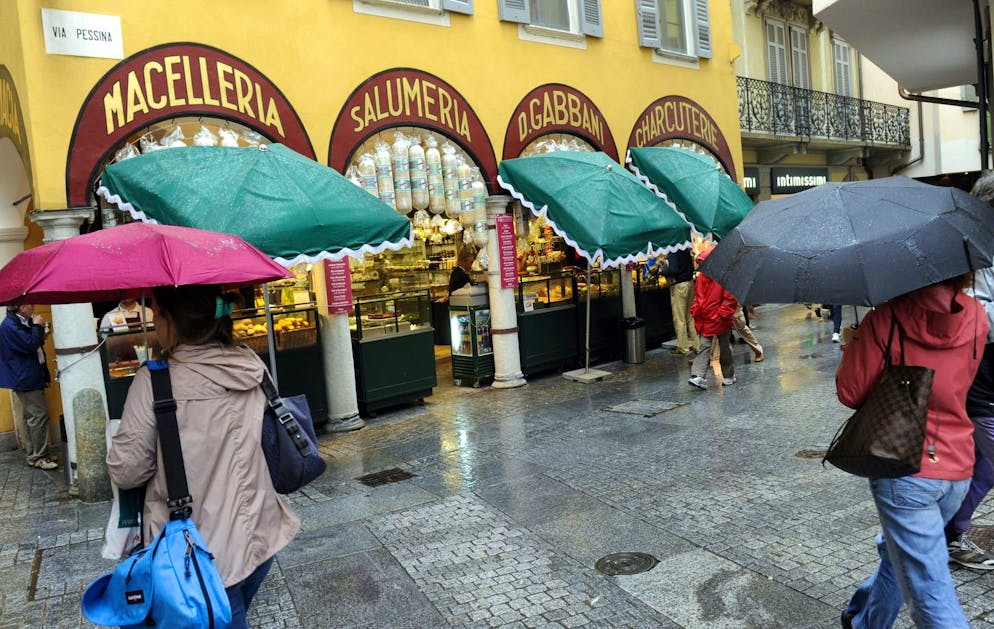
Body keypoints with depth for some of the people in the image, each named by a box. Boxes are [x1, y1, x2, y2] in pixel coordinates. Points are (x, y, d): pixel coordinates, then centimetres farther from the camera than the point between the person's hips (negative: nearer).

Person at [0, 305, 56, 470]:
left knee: (32, 416, 14)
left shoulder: (22, 322, 13)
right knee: (39, 415, -10)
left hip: (29, 377, 11)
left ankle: (34, 455, 21)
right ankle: (38, 457, -5)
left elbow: (38, 342, 18)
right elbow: (30, 345, -22)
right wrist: (37, 326, -15)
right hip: (25, 378, -11)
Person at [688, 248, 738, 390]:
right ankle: (699, 377, -10)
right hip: (705, 320, 5)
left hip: (721, 321, -5)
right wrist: (695, 310, 5)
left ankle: (728, 376, 25)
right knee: (704, 347, -3)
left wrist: (722, 314, -18)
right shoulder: (701, 277, 7)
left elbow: (730, 299, -13)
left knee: (725, 349, 10)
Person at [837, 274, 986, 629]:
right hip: (958, 467, 6)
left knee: (931, 596, -1)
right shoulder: (976, 317, 0)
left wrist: (852, 346, 9)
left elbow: (850, 393, -9)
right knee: (900, 556, 26)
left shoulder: (886, 317, -13)